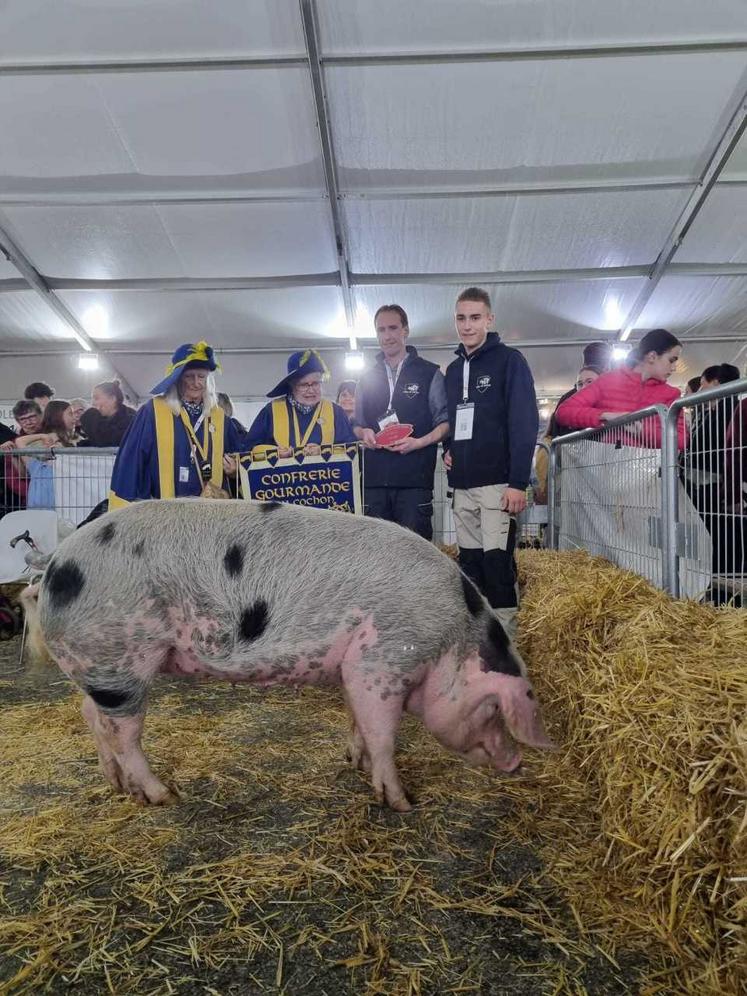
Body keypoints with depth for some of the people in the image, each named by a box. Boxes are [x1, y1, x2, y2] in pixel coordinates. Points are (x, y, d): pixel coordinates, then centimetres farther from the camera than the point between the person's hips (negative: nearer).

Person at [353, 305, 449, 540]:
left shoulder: (429, 374, 7)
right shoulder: (367, 379, 18)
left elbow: (445, 422, 3)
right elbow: (357, 425, 23)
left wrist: (419, 442, -14)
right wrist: (364, 433, -1)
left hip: (415, 479, -3)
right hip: (374, 479, 4)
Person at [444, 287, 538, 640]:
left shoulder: (509, 360, -3)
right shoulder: (453, 369, 17)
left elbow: (525, 423, -11)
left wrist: (518, 482, -18)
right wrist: (447, 450, 4)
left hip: (497, 481, -6)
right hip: (462, 485, 7)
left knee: (497, 560, -9)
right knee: (470, 561, 9)